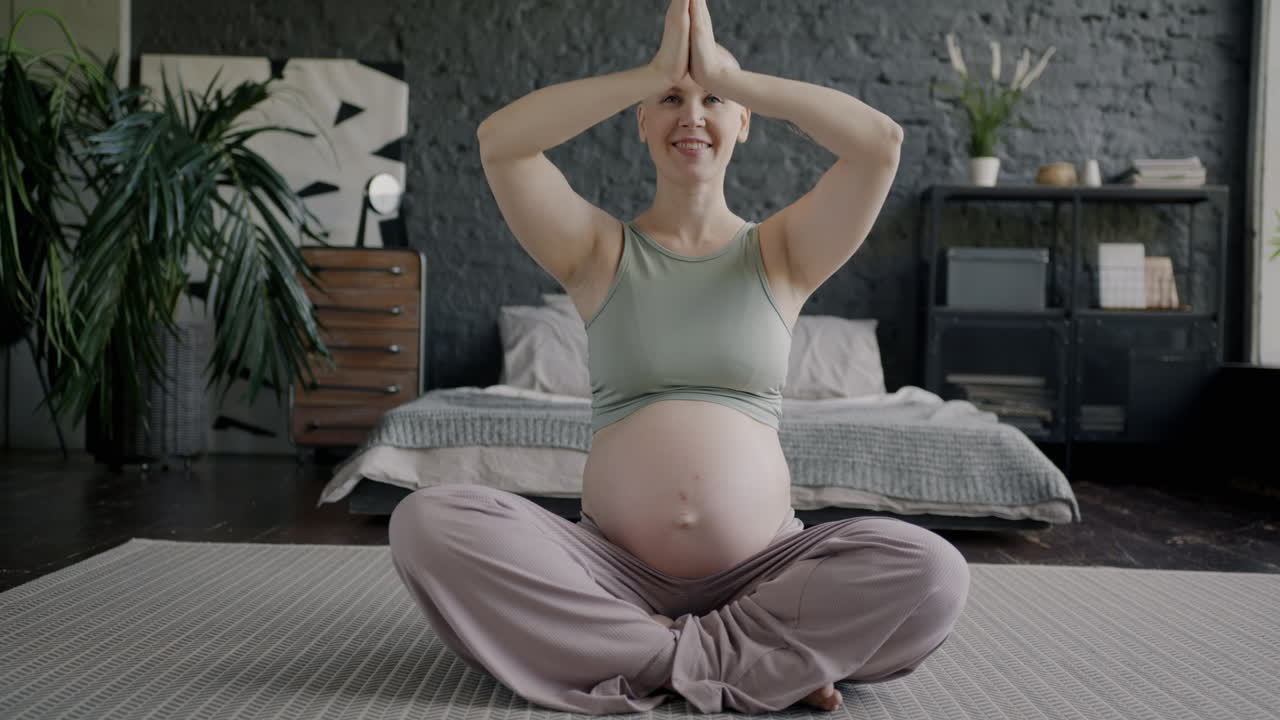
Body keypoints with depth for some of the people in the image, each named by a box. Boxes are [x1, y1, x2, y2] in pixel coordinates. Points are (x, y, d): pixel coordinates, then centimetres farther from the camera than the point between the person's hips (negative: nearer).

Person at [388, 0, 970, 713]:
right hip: (614, 568, 1)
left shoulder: (780, 254, 9)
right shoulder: (601, 251, 9)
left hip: (759, 568, 0)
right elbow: (499, 139, -8)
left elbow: (881, 140, -7)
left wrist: (725, 72, -5)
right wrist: (656, 71, -9)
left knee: (933, 572, -27)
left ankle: (652, 657, -14)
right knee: (427, 521, -25)